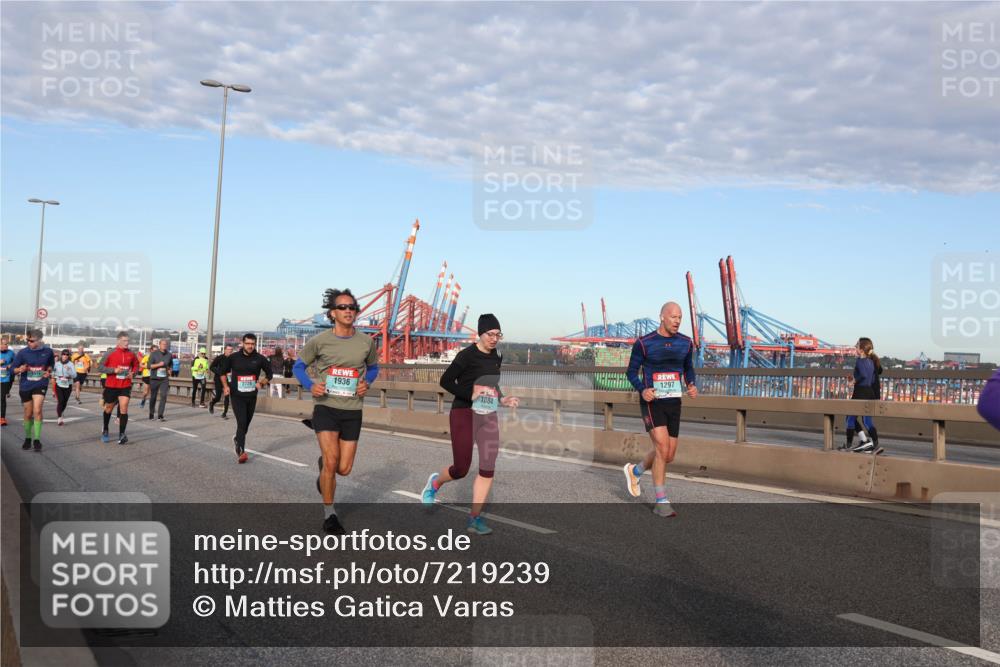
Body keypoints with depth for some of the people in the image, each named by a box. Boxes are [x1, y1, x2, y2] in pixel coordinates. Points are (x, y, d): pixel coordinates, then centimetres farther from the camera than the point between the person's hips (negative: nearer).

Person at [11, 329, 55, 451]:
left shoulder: (48, 351, -6)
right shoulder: (23, 352, -9)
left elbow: (50, 364, 14)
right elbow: (14, 369, -3)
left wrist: (49, 371, -5)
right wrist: (20, 369, -24)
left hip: (40, 384, -1)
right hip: (25, 386, 1)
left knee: (37, 410, -18)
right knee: (28, 414, 10)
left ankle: (37, 439, -8)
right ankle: (28, 438, 31)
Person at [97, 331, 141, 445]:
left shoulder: (131, 354, 0)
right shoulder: (110, 353, -8)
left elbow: (136, 366, 16)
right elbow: (100, 367, -6)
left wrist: (132, 373, -4)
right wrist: (114, 370, -20)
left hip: (125, 386, 1)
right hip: (111, 385, -1)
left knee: (124, 409, -12)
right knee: (108, 408, 15)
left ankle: (122, 435, -8)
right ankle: (105, 430, 39)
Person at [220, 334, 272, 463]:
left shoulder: (260, 359, -3)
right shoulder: (233, 358, -4)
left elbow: (269, 374, 8)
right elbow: (223, 371, 11)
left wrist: (262, 383, -10)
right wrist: (226, 386, -1)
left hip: (252, 396, 3)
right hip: (237, 396, -3)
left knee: (246, 423, 15)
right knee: (242, 422, -15)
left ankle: (238, 438, 45)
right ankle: (240, 452, -13)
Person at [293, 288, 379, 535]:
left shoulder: (366, 342, 1)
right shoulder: (319, 341, -5)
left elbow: (373, 367, 20)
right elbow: (298, 366, 8)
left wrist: (366, 383, -1)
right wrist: (310, 386, -10)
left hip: (352, 411, 3)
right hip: (326, 407, -3)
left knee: (344, 469, 4)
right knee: (331, 462, -16)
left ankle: (324, 467, 43)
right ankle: (329, 514, 6)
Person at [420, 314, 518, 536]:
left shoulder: (496, 358, 9)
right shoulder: (467, 355, -11)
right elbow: (446, 381, -11)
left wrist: (502, 399, 6)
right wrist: (470, 394, -20)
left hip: (488, 417, 6)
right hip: (464, 415, -6)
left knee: (488, 469, -2)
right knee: (461, 469, -2)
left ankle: (475, 518, 8)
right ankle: (435, 482, 32)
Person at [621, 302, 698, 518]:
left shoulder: (685, 343, 2)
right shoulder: (644, 343, -10)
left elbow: (688, 369, 17)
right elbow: (631, 372, -1)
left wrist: (692, 386, -5)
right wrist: (642, 390, -21)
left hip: (673, 404, 5)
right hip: (651, 403, -5)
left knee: (669, 455, 8)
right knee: (663, 449, -18)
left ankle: (635, 471, 37)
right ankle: (661, 502, -6)